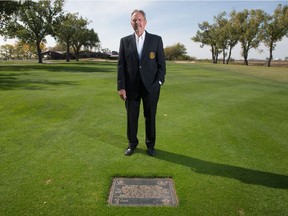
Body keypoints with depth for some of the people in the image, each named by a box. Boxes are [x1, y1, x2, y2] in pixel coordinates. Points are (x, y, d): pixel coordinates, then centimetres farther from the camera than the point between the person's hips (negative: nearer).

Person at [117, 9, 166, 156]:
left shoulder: (156, 39, 3)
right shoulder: (125, 41, 6)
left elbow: (161, 64, 3)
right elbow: (121, 65, 2)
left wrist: (159, 82, -7)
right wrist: (121, 86, -4)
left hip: (151, 86, -1)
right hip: (131, 86, 1)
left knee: (150, 116, 8)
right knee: (131, 116, 8)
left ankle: (150, 144, 25)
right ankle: (132, 143, 26)